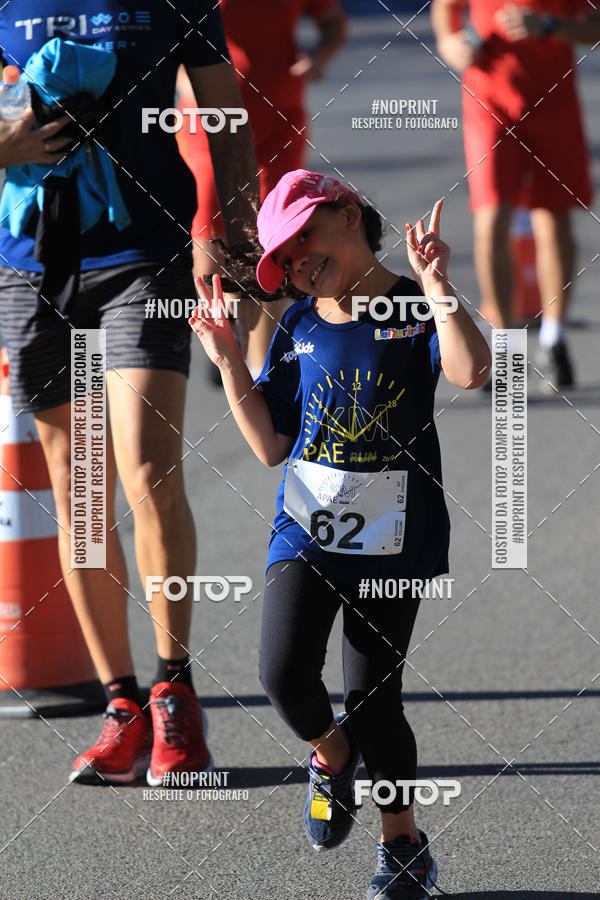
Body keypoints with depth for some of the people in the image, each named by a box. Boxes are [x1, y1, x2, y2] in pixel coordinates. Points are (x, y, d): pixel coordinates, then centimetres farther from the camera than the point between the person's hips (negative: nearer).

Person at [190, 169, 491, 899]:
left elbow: (470, 372, -24)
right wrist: (229, 363, -4)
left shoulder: (414, 310, -4)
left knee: (372, 697, 1)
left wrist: (434, 286, -28)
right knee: (284, 673, -17)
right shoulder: (296, 329, 5)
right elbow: (271, 446, 4)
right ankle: (331, 755, 17)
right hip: (306, 530, 2)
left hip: (392, 537, -2)